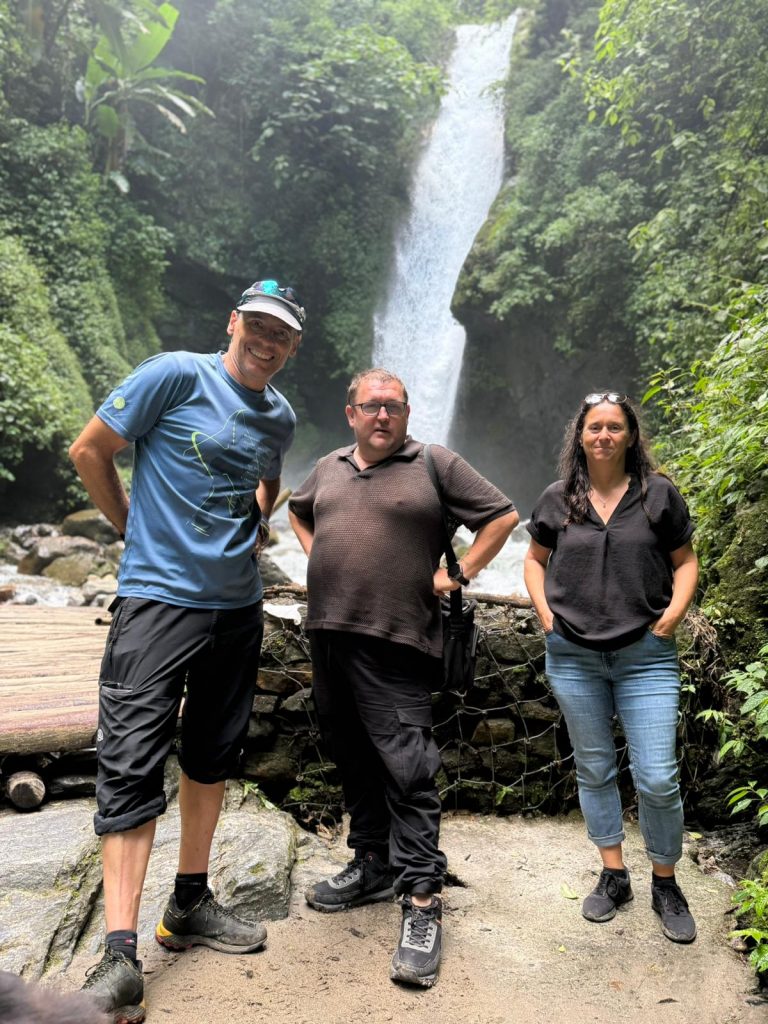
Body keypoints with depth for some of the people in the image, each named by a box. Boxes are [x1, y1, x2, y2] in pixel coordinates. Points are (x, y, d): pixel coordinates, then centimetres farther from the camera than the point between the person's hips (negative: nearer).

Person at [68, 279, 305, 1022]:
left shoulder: (280, 418, 9)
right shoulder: (176, 376, -9)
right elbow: (88, 450, -4)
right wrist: (135, 527, 1)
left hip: (237, 606, 6)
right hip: (159, 598, -6)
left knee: (213, 757, 13)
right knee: (132, 765, -7)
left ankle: (190, 905, 29)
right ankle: (120, 955, 0)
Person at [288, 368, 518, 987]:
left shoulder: (436, 465, 1)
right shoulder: (329, 468, 16)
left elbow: (503, 516, 3)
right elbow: (298, 511, 35)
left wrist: (457, 576, -3)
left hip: (395, 642, -6)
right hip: (328, 634, 6)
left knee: (406, 767, -8)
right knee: (353, 760, 15)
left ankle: (422, 900, 0)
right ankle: (373, 865, 31)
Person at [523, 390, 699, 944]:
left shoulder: (659, 494, 0)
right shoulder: (558, 499, 4)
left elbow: (685, 560, 7)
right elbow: (535, 559, 16)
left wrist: (675, 611, -7)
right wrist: (544, 609, 2)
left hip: (646, 655, -2)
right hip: (573, 655, 2)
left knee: (658, 778, -2)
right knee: (594, 770, 12)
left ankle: (666, 884, 22)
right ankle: (614, 876, 30)